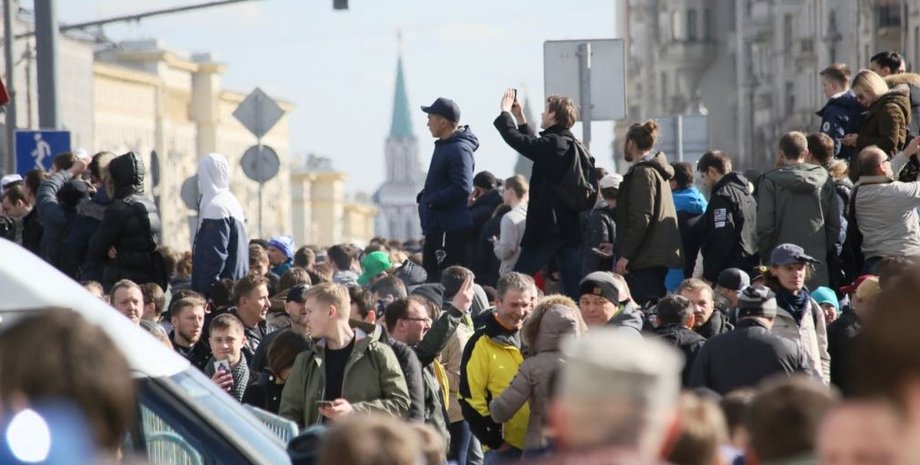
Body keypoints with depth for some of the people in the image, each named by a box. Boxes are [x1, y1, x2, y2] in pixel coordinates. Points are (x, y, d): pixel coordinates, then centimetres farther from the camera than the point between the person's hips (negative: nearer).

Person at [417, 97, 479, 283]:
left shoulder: (459, 150, -16)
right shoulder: (444, 146, 17)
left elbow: (462, 188, -26)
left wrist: (429, 200, -19)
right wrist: (424, 196, 9)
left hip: (451, 231, -11)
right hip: (436, 228, 11)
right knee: (432, 278, 14)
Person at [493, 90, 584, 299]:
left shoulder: (552, 144, -15)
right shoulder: (573, 146, 13)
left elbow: (515, 139, -14)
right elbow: (534, 145, 28)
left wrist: (506, 111, 2)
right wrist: (520, 117, 29)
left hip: (547, 227, -8)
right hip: (571, 226, 8)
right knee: (572, 285, 6)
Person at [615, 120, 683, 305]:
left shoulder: (643, 172, -11)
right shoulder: (659, 171, 20)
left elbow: (640, 219, -18)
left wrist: (625, 254, -18)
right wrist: (618, 247, 28)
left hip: (645, 260, -10)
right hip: (661, 255, 10)